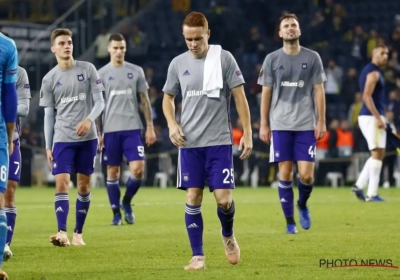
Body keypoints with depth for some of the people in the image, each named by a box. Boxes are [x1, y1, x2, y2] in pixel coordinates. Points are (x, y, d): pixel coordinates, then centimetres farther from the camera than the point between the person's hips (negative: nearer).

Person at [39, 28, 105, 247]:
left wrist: (89, 120, -20)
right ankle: (62, 232, -21)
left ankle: (78, 232, 15)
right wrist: (48, 146, 5)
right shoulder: (49, 79, 3)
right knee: (61, 183, -13)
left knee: (84, 185, 5)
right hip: (62, 139, 0)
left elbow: (99, 101, 0)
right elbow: (49, 114, 7)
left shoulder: (88, 70, 1)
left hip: (87, 137, 0)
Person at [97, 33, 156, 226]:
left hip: (133, 128, 1)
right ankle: (116, 212, 11)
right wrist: (97, 132, 0)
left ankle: (127, 202, 14)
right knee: (113, 171, 2)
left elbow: (145, 100, 10)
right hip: (111, 130, 0)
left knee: (138, 169, -10)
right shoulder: (101, 74, 4)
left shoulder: (136, 71, 7)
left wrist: (150, 127, 4)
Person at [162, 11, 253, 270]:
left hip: (219, 141, -2)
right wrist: (172, 124, -1)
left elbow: (240, 96, -1)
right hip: (190, 143, 2)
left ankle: (228, 236, 25)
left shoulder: (224, 58, -3)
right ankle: (198, 256, 6)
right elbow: (168, 98, 17)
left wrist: (247, 133, -5)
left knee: (224, 198, -6)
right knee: (193, 198, -1)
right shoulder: (178, 63, 5)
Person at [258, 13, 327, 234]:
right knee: (285, 173, -2)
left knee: (306, 174, -6)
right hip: (280, 125, 0)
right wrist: (263, 125, 3)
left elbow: (319, 90, 5)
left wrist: (321, 122, -1)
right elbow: (266, 93, 7)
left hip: (306, 125, 0)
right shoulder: (272, 59, 5)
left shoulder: (312, 58, 4)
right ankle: (289, 221, 7)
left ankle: (302, 205, 24)